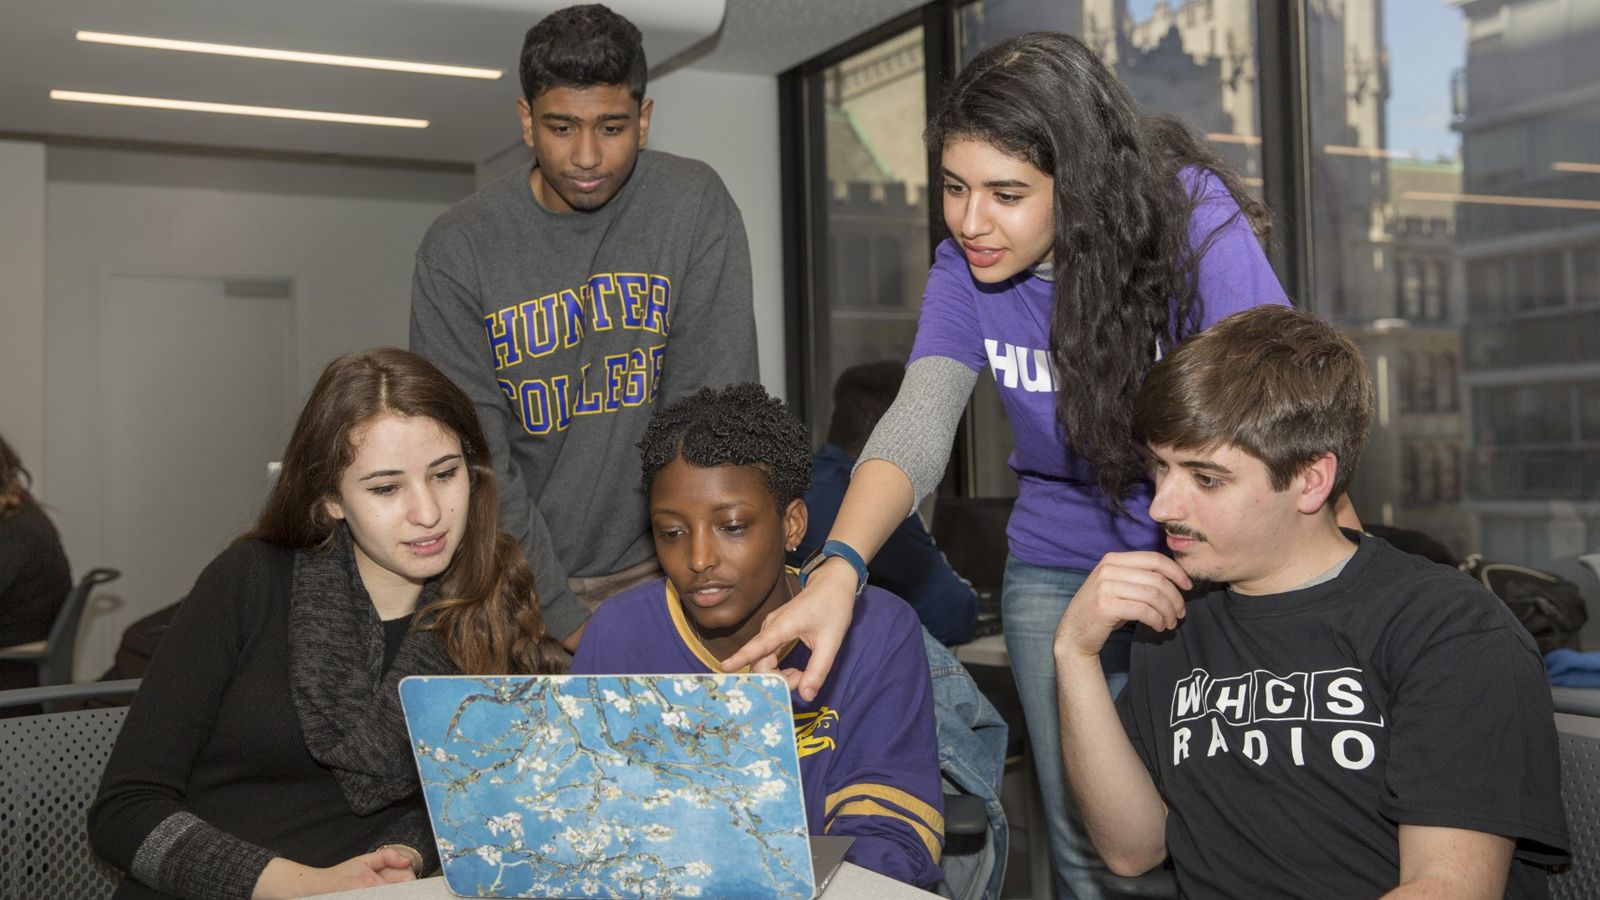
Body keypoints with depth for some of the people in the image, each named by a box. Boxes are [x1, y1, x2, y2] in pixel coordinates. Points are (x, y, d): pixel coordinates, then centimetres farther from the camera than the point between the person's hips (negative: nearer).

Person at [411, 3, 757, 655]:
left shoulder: (694, 206, -7)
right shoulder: (458, 249, -6)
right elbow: (475, 460, -8)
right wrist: (563, 621, -13)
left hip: (652, 561, 0)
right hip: (522, 576, 0)